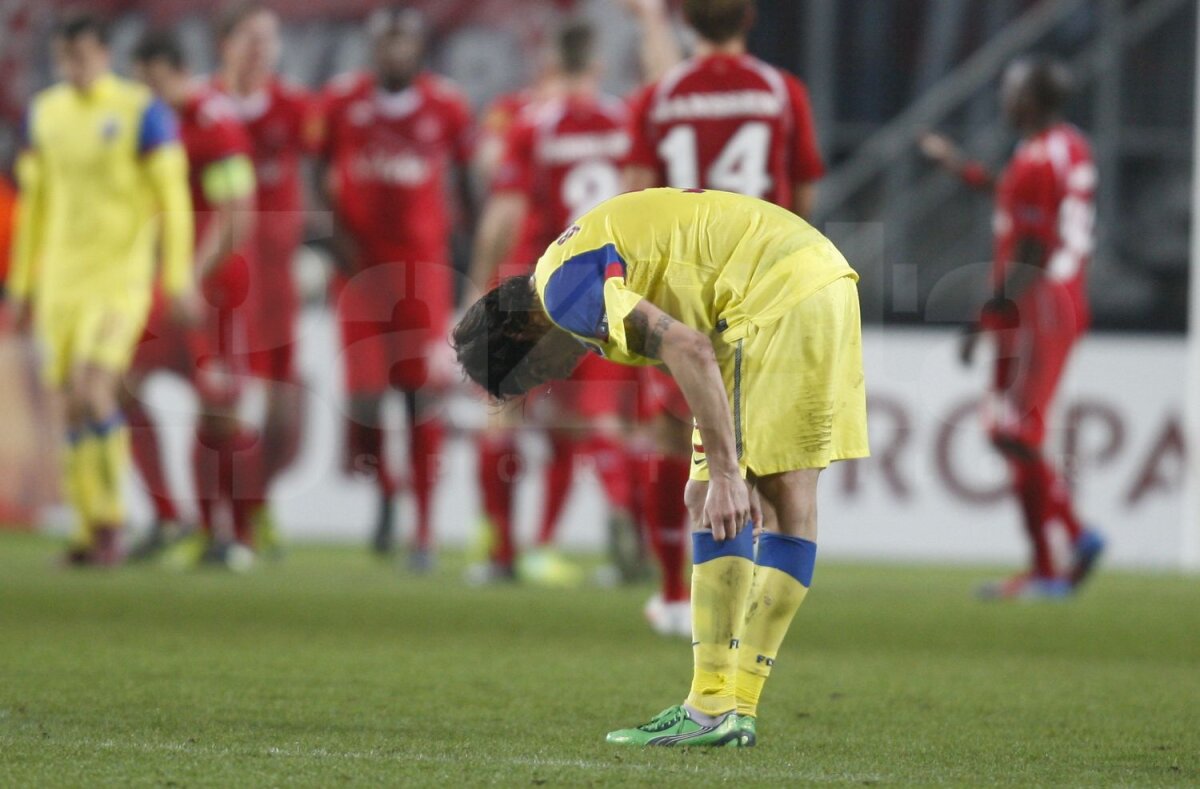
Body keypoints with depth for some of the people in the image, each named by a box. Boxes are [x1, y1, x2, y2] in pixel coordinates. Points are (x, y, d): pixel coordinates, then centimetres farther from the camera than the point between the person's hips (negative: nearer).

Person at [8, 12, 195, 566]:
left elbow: (172, 197, -7)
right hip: (60, 278, 5)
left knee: (94, 390, -18)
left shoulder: (141, 112, -7)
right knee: (72, 402, 3)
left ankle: (109, 524, -8)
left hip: (121, 273, -5)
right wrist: (22, 284, 18)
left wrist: (179, 278, -12)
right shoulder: (44, 114, 10)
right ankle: (92, 527, 11)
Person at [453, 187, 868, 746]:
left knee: (718, 506, -7)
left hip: (774, 296, -10)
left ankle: (712, 710, -7)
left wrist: (724, 474, -21)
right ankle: (738, 708, 14)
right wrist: (710, 468, 19)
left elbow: (691, 350, -21)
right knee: (790, 500, 9)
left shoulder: (564, 287, -9)